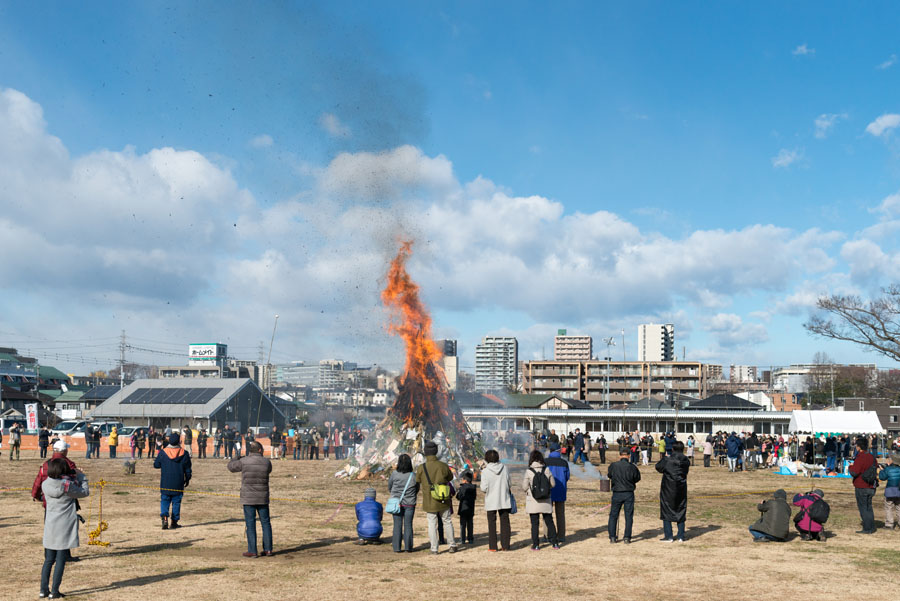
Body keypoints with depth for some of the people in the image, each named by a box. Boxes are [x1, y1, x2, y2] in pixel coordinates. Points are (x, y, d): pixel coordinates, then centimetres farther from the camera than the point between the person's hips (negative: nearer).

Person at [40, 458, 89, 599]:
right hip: (65, 527, -5)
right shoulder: (68, 485, -15)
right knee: (61, 560, 3)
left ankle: (44, 589, 18)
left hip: (50, 527, 5)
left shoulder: (45, 485, -2)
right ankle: (54, 591, 5)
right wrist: (82, 477, 10)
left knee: (49, 559, 15)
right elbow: (85, 492, -1)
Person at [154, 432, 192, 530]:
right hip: (178, 484, 0)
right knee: (176, 502, 9)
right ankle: (174, 522, 11)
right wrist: (187, 479, 16)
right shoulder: (184, 454, -4)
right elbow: (188, 469, 2)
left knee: (164, 501, 8)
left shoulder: (163, 453, -6)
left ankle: (164, 517, -14)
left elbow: (156, 465, 4)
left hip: (165, 483, 0)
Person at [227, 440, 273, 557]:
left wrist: (238, 458, 27)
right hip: (263, 498, 2)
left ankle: (252, 551, 3)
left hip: (248, 498, -2)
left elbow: (231, 466, 8)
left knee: (250, 524, 2)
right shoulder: (267, 462, -1)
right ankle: (268, 549, 13)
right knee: (265, 522, 12)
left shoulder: (244, 462, -9)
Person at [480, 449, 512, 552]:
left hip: (491, 502, -2)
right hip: (504, 500, 2)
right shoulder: (504, 468, -3)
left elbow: (484, 488, -11)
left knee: (492, 524, 7)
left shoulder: (485, 471, -12)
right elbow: (509, 484, 2)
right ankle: (505, 545, 10)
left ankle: (493, 546, 7)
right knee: (505, 522, 10)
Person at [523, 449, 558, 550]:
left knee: (535, 523, 5)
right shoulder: (547, 470, -5)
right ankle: (555, 542, 17)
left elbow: (524, 487, -9)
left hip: (533, 501, -2)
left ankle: (536, 545, 6)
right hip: (546, 501, 3)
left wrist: (527, 491, 13)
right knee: (549, 521, 15)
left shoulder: (529, 471, -12)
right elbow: (553, 484, 2)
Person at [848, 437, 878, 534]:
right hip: (871, 487, 8)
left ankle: (867, 529, -1)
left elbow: (854, 473, -22)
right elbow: (876, 468, 17)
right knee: (869, 507, 17)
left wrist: (851, 467, -3)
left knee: (862, 507, -1)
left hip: (861, 487, -8)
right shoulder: (871, 457, 6)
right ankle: (872, 528, 21)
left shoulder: (860, 458, -19)